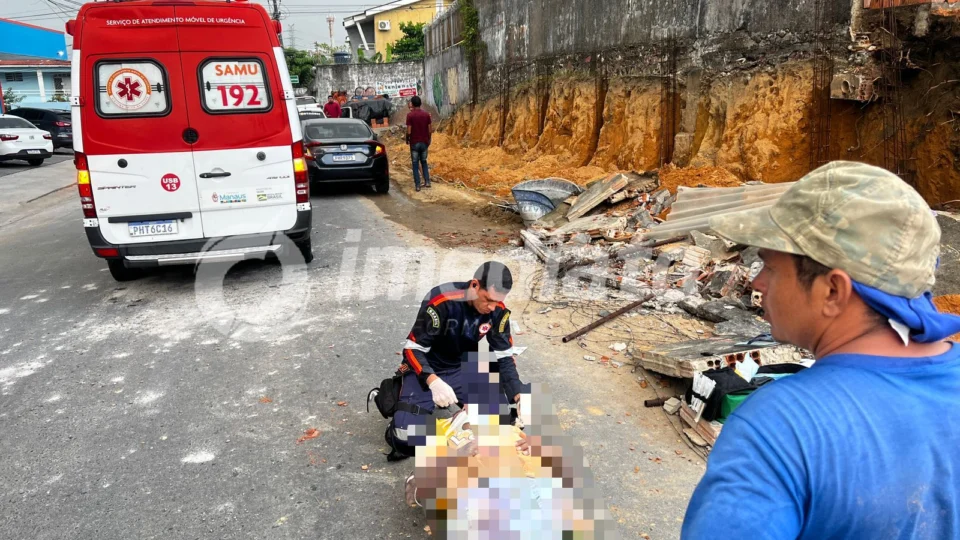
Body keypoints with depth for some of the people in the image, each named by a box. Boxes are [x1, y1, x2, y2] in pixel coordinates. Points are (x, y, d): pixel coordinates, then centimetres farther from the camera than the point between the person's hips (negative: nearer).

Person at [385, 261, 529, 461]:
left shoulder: (498, 311, -12)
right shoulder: (441, 302, -28)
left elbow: (504, 357, -5)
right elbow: (413, 349, -22)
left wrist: (518, 396, -19)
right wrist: (434, 382, -38)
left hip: (464, 368, 4)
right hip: (427, 370, -4)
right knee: (407, 435, -24)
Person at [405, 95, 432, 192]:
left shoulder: (410, 115, -11)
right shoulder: (426, 114, -1)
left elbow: (409, 131, -13)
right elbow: (430, 130, -1)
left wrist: (407, 140, 4)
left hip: (414, 143, -3)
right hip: (424, 142, 3)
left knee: (415, 164, 6)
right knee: (424, 162, 19)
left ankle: (417, 185, 5)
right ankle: (427, 182, 11)